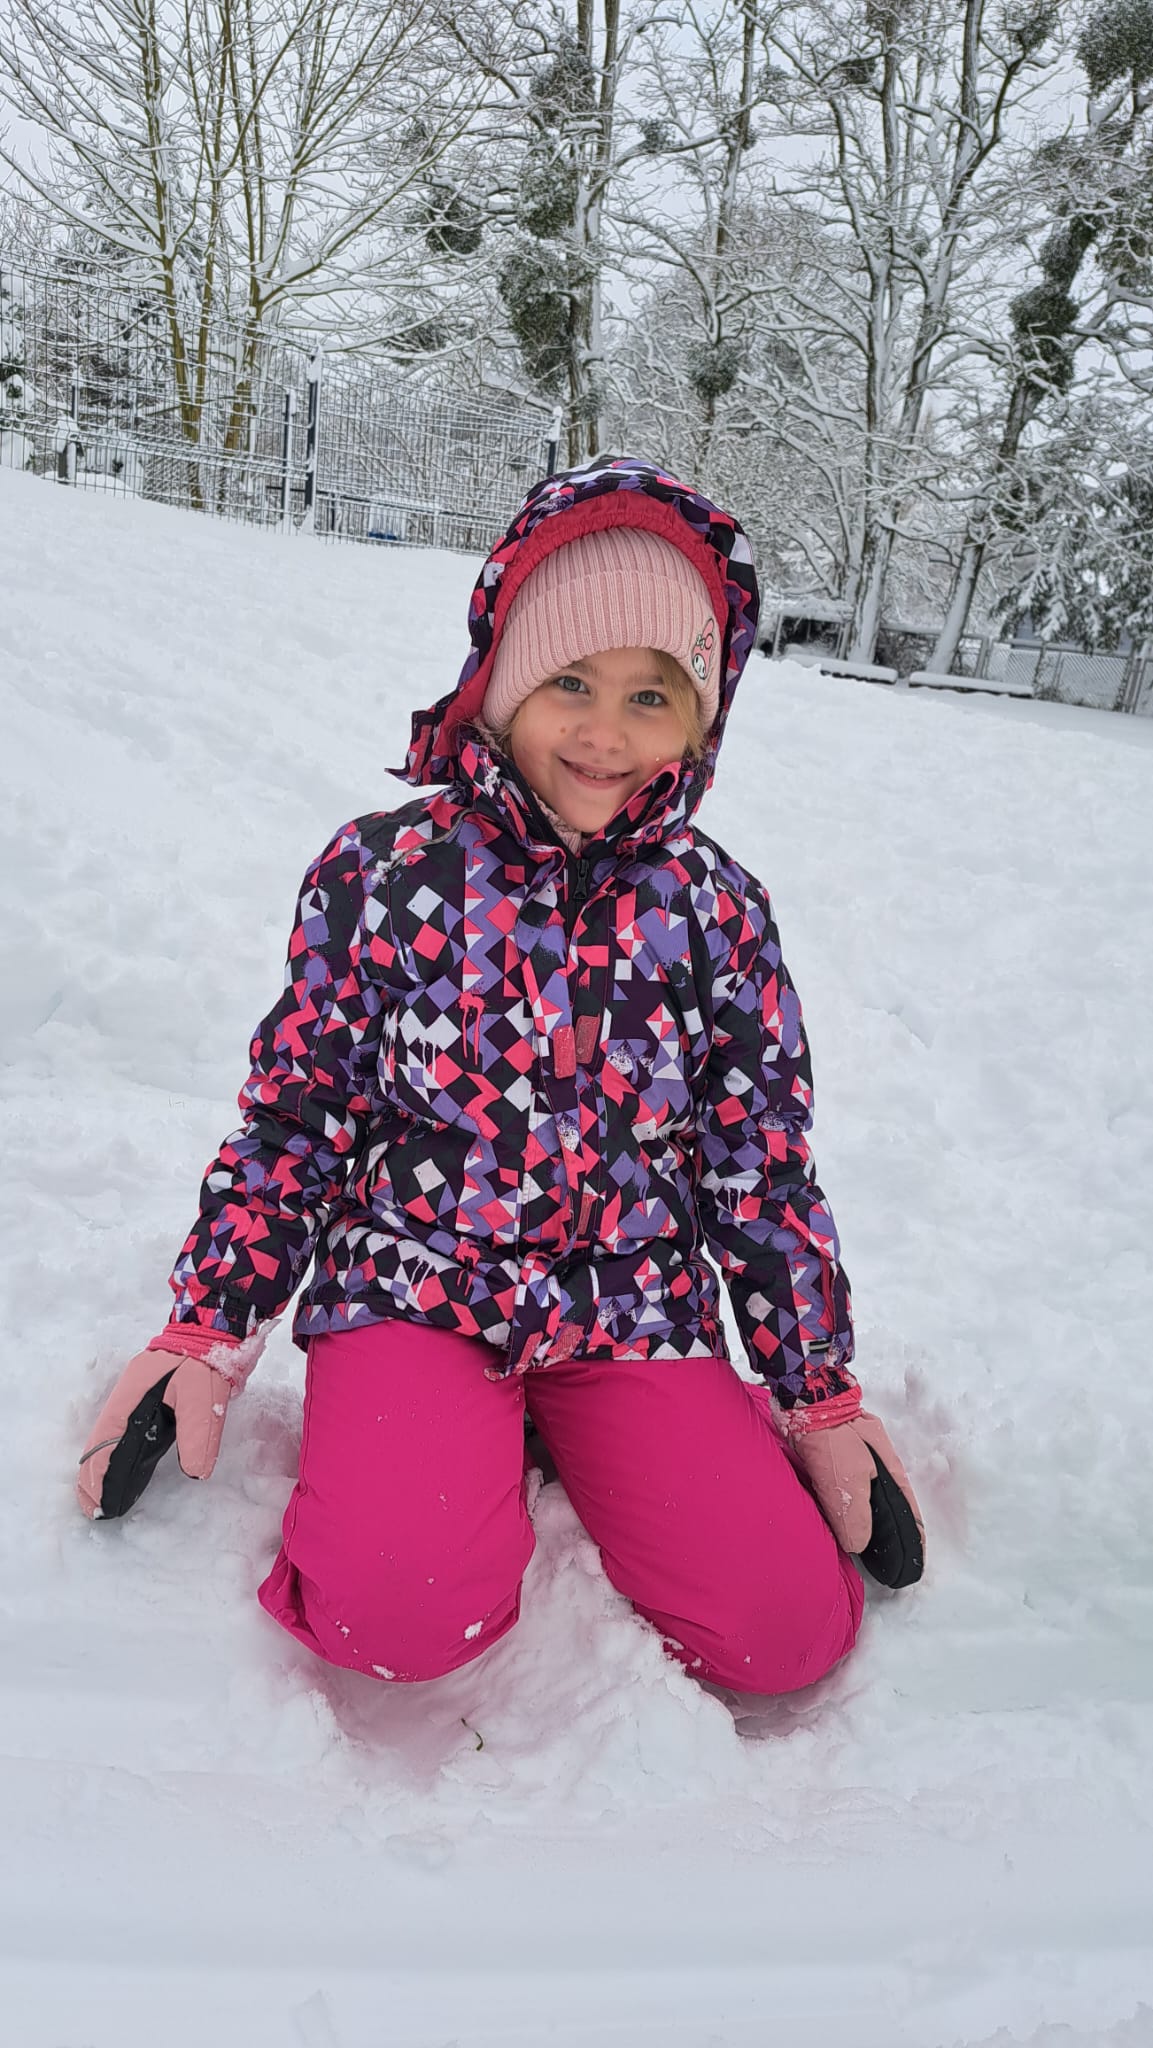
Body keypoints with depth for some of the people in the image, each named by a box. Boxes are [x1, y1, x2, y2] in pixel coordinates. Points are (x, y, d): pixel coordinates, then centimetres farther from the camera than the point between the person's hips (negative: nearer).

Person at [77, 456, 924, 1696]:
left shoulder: (716, 911, -1)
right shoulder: (385, 872, -5)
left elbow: (766, 1165, 4)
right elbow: (293, 1117, 1)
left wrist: (823, 1397, 6)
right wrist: (207, 1332, -3)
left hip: (634, 1304, 2)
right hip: (415, 1280, -2)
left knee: (792, 1627, -11)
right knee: (399, 1612, -27)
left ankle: (573, 1437, 14)